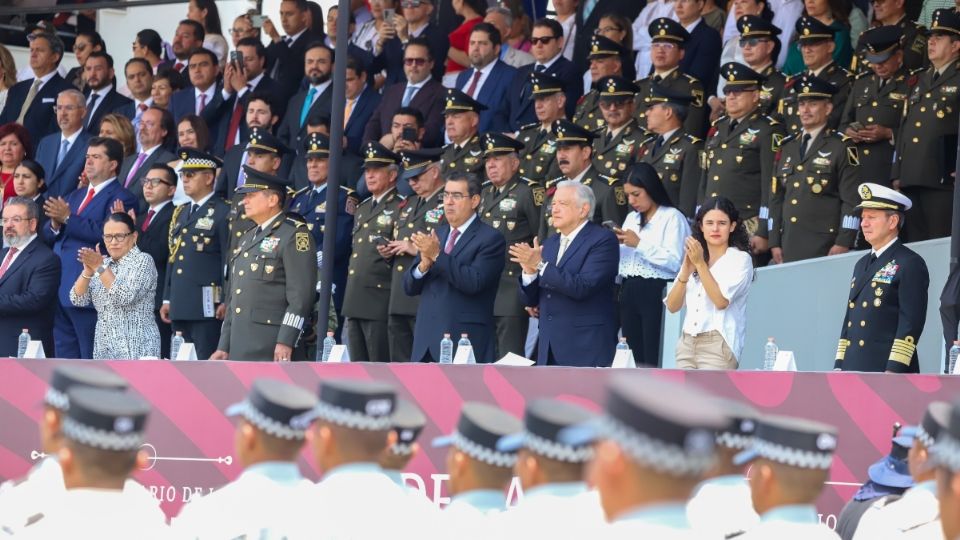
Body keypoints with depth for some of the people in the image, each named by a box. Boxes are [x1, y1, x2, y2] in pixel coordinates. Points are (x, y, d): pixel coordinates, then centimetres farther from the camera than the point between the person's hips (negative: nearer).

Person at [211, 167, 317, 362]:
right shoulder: (248, 238, 23)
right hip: (242, 349, 8)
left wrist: (286, 341, -20)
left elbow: (302, 293, -13)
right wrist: (224, 347, 20)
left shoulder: (294, 234, -5)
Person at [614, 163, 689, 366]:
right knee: (633, 357, 4)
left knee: (653, 359, -11)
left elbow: (674, 262, -15)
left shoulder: (672, 218, -4)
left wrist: (639, 244, -13)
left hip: (656, 293, -7)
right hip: (629, 292, 7)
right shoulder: (631, 218, 20)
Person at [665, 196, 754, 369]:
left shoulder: (740, 259, 0)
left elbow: (721, 300, -14)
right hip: (687, 344, 6)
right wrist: (686, 271, -4)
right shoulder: (692, 258, 16)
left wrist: (700, 264, -14)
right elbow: (672, 306, 10)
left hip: (718, 344, -6)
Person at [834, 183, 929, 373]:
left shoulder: (910, 265, -5)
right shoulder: (863, 265, 21)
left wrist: (894, 370, -19)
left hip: (888, 368, -8)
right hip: (854, 369, 8)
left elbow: (911, 323, -12)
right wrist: (839, 365, 16)